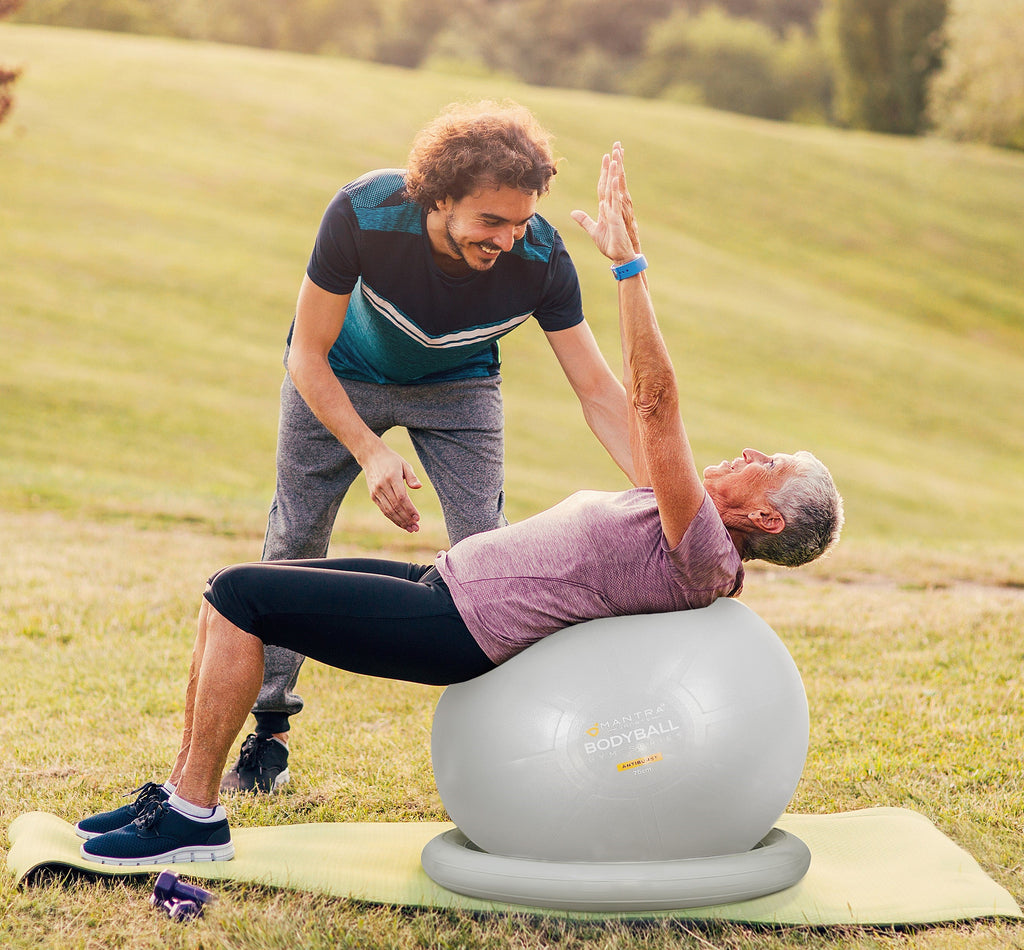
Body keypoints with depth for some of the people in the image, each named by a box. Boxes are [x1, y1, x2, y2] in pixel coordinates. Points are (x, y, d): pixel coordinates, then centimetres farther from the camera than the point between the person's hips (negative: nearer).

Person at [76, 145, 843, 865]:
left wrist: (630, 265, -24)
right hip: (444, 581, 10)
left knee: (240, 594, -15)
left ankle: (195, 817, -7)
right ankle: (181, 791, 13)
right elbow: (645, 406, 20)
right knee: (231, 595, 7)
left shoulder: (704, 558, -14)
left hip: (456, 625, -10)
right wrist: (626, 258, 18)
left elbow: (656, 406, -22)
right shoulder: (676, 517, 15)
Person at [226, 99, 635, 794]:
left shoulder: (541, 259, -34)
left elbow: (598, 391, -26)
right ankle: (268, 730, 15)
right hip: (342, 377, -1)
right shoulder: (362, 215, -37)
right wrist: (369, 451, -38)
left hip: (457, 387, 1)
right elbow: (309, 357, -26)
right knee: (296, 542, 0)